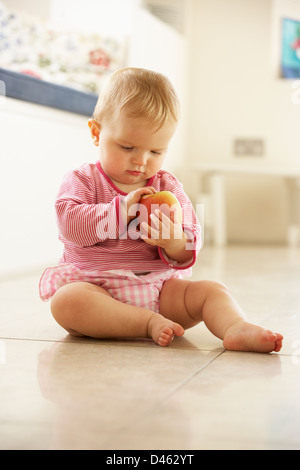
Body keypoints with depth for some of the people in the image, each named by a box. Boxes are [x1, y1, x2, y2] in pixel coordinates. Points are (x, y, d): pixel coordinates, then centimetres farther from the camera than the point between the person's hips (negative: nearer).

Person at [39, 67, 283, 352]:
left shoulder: (169, 188, 11)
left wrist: (175, 242, -18)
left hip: (157, 287, 3)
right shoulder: (82, 181, 5)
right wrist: (120, 210, -20)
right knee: (66, 300, -35)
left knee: (211, 291, -16)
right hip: (95, 285, -3)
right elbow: (70, 224, -15)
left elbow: (189, 251, 6)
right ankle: (150, 324, -35)